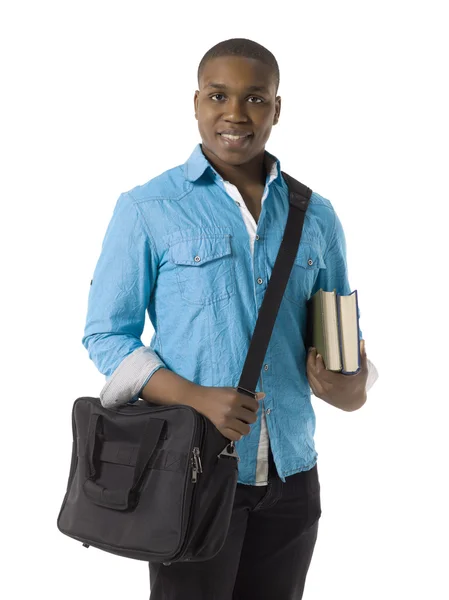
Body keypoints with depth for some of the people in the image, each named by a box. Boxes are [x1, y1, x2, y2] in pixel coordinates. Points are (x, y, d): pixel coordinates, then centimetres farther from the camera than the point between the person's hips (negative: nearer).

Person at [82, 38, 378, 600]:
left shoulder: (316, 216, 6)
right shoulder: (147, 209, -4)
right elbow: (105, 334, -4)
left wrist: (353, 386, -8)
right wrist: (196, 399, -19)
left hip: (292, 474, 4)